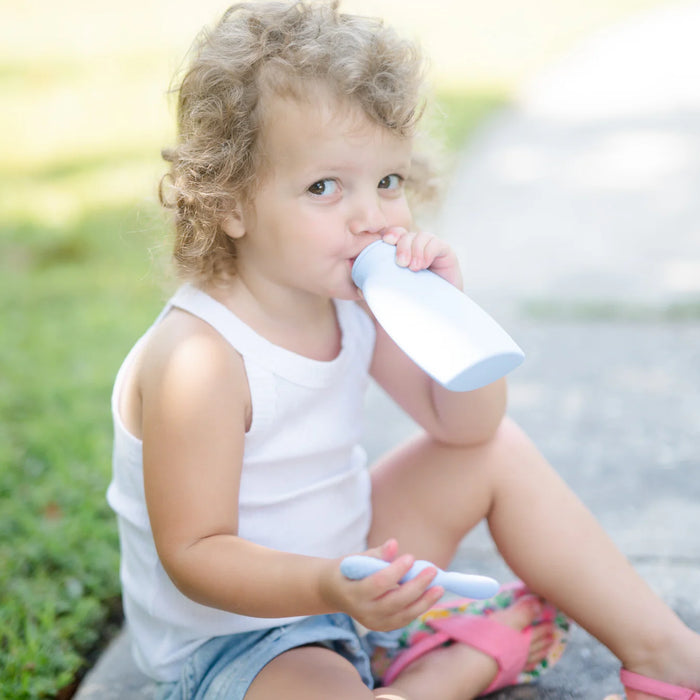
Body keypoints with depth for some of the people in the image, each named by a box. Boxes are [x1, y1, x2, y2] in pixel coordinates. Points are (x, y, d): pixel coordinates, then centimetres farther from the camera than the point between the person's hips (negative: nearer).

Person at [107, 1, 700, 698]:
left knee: (498, 450, 6)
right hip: (229, 636, -8)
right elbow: (194, 554, -25)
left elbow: (465, 425, 0)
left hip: (350, 572, 8)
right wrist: (327, 586, -42)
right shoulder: (198, 361, -29)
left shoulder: (352, 297, -5)